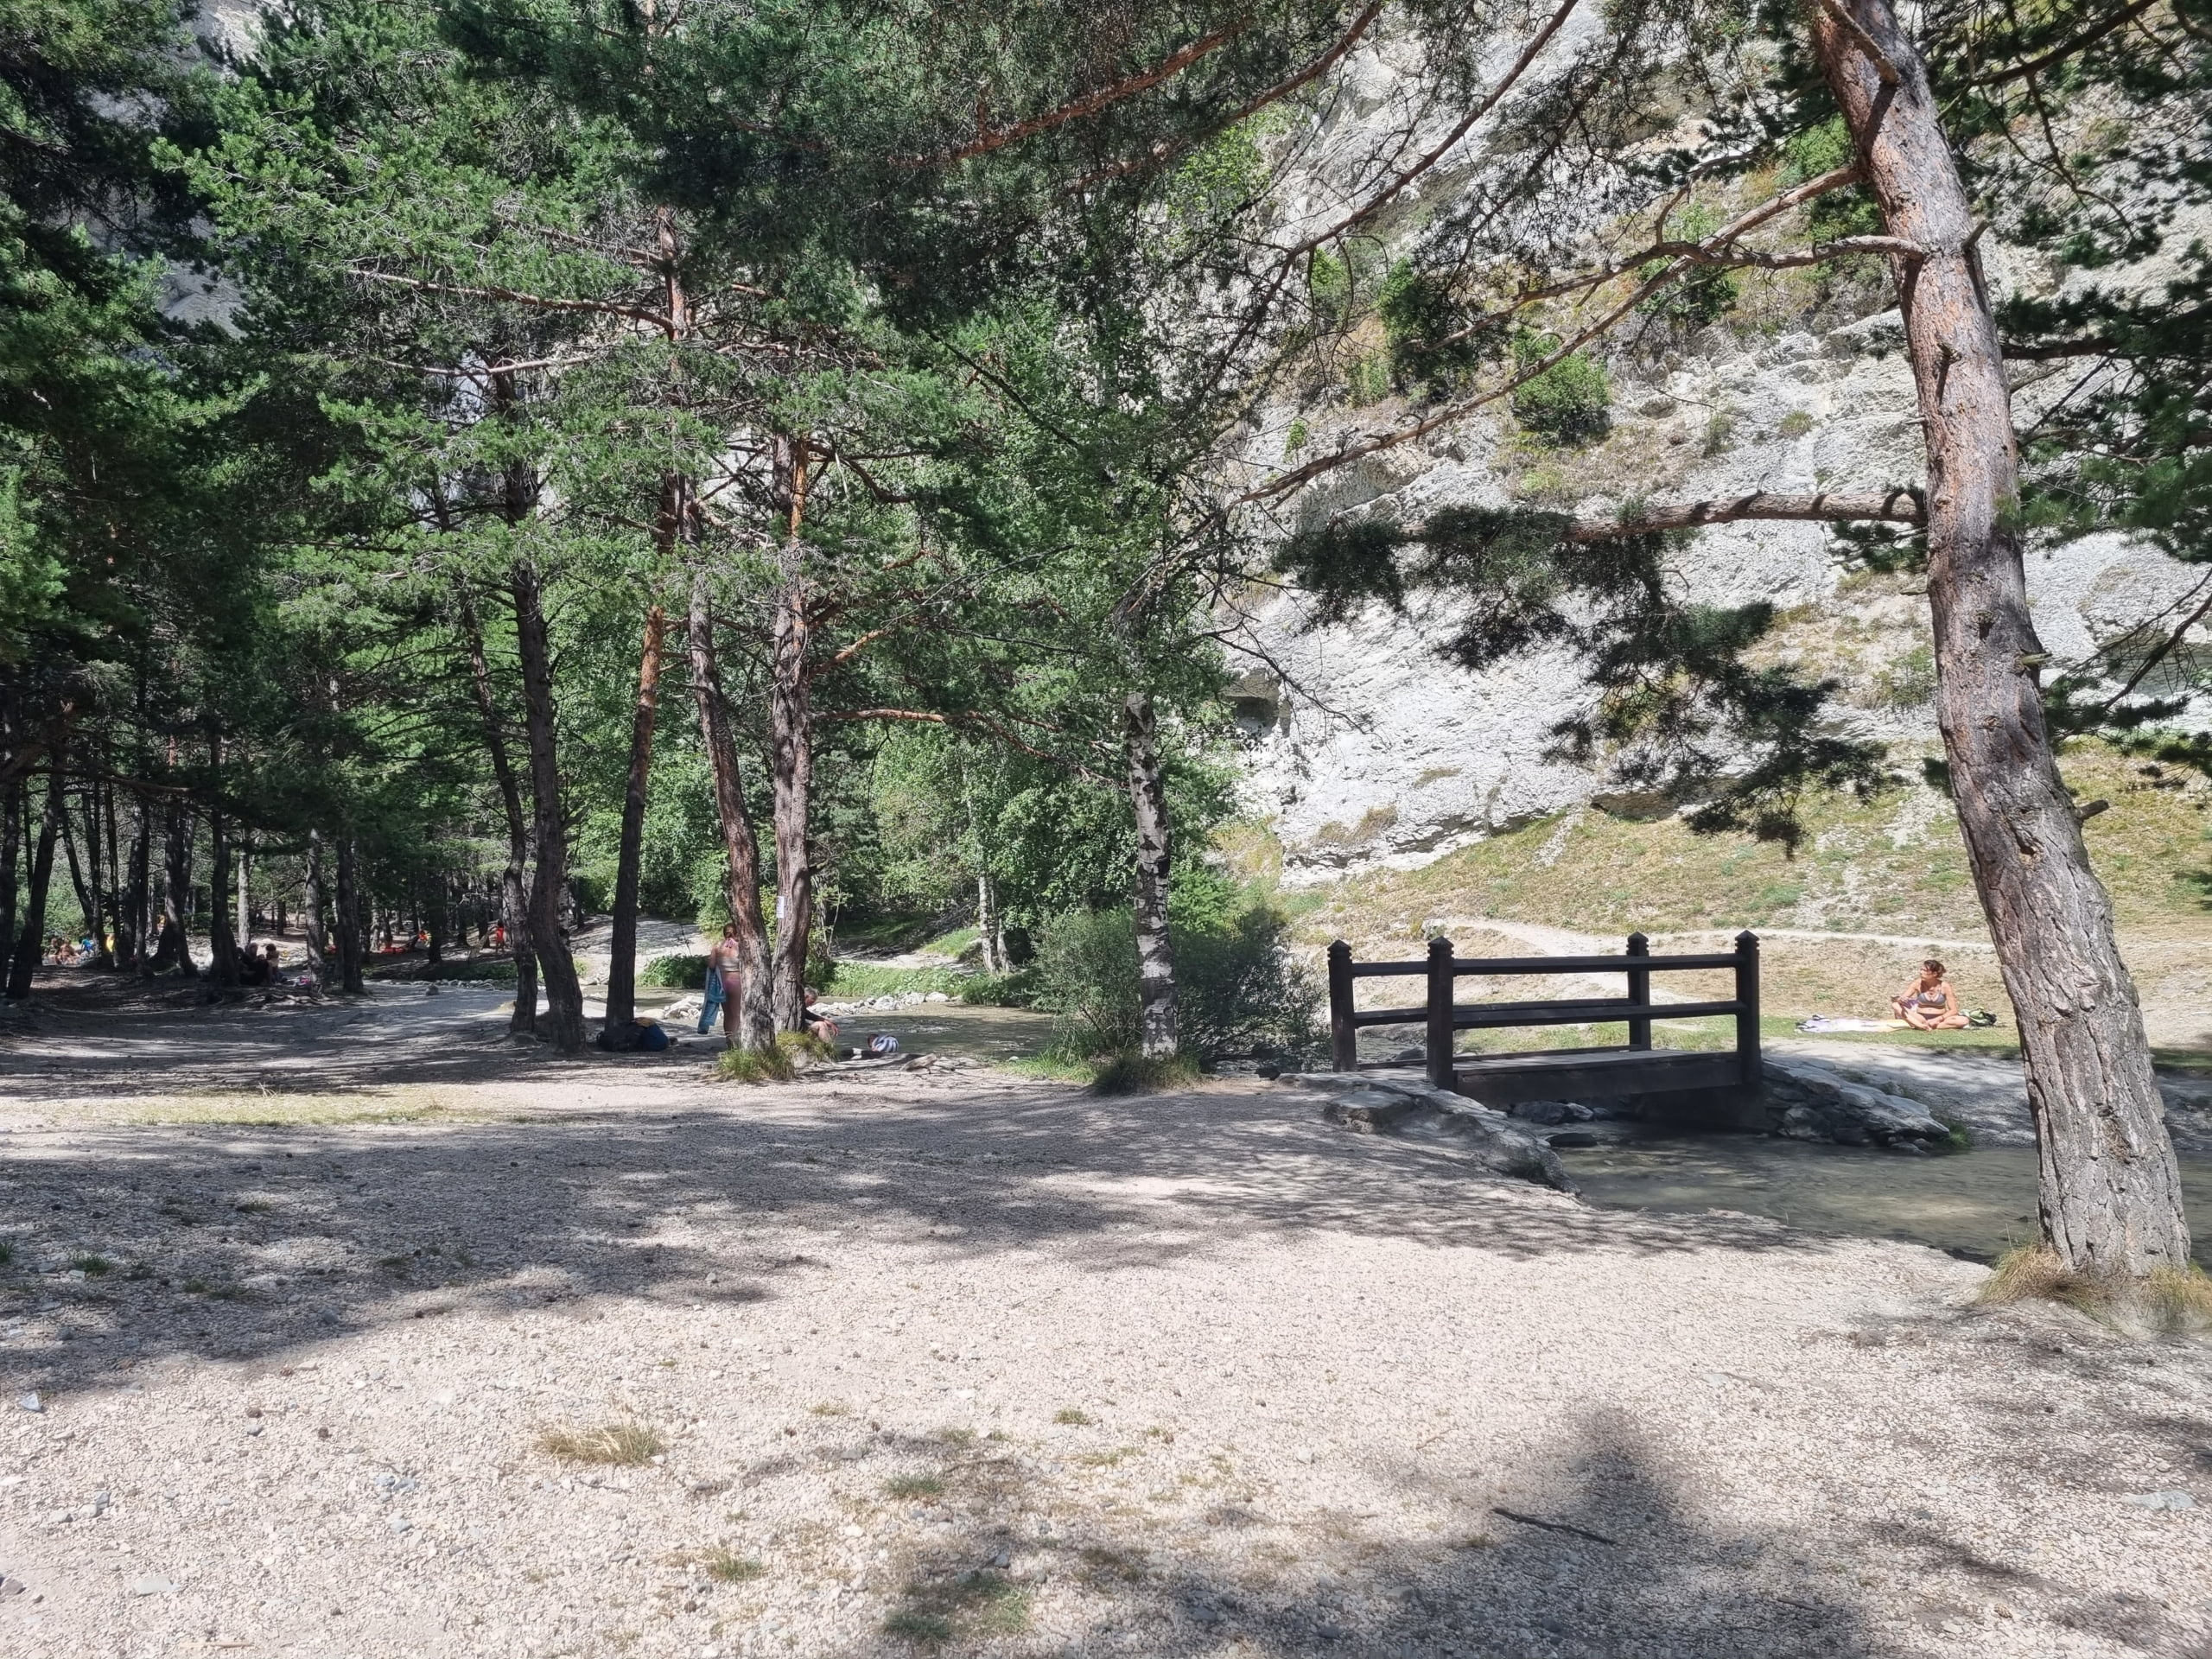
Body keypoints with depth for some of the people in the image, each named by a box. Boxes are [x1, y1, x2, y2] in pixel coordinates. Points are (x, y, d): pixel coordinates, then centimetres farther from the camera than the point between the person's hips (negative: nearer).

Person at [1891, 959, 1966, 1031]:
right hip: (1920, 1018, 1)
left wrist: (1937, 1020, -21)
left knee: (1963, 1020, -30)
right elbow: (1901, 999, -7)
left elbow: (1953, 1010, -8)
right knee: (1895, 1004, -22)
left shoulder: (1944, 987, -9)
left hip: (1939, 1019, -1)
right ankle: (1921, 1025, -38)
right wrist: (1900, 1000, -33)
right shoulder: (1918, 984, -6)